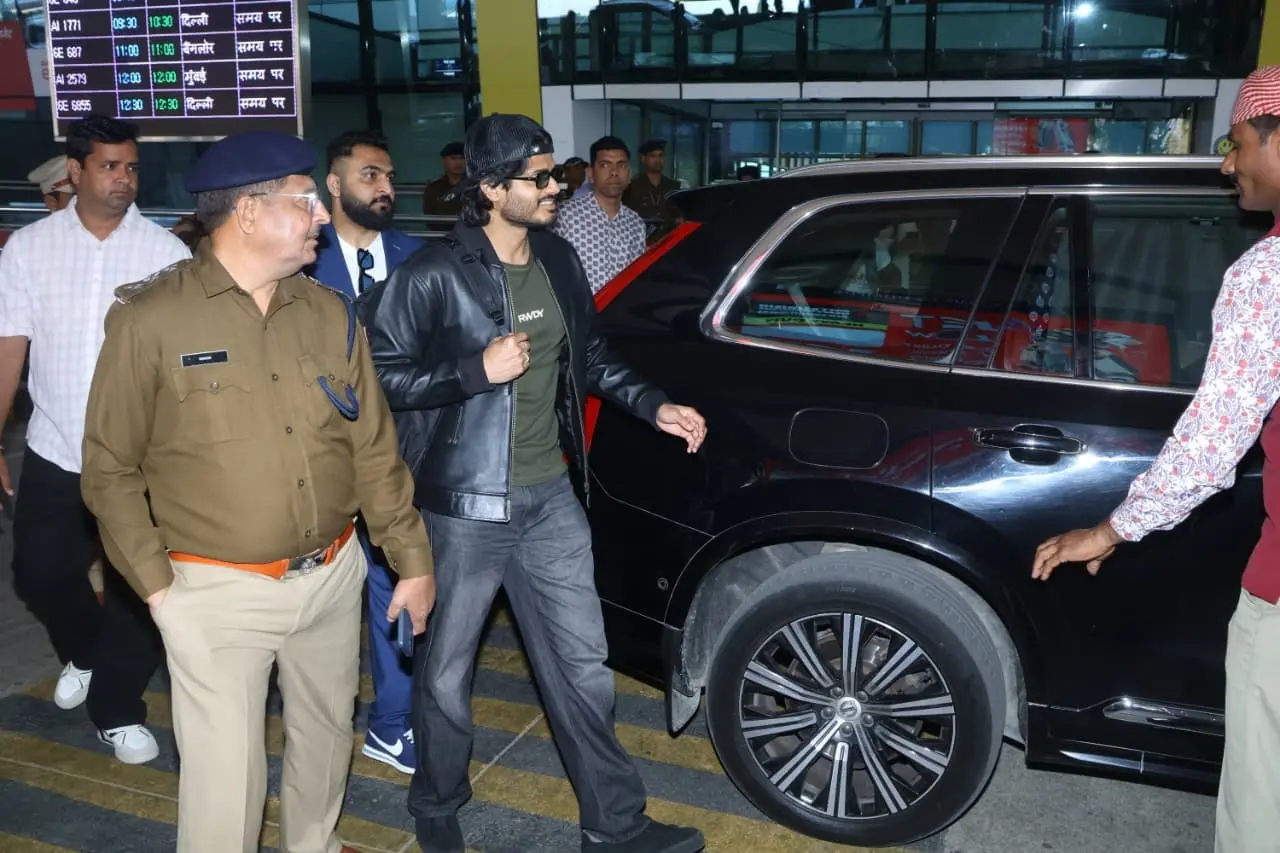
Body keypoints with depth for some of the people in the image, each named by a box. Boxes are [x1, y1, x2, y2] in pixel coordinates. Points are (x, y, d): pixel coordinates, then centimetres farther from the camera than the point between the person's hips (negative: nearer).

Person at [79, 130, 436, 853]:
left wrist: (413, 561, 7)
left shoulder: (330, 312, 3)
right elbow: (111, 468, -4)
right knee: (226, 775, 2)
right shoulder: (152, 318, -10)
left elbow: (375, 447, 7)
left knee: (327, 735, 20)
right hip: (218, 591, -4)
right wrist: (155, 583, -7)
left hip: (333, 574, 5)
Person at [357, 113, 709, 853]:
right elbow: (378, 374, -14)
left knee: (583, 665, 12)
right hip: (465, 506, -5)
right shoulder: (435, 274, -14)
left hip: (551, 498, 5)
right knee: (447, 673, 13)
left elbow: (590, 356, 16)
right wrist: (476, 369, -22)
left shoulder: (559, 260, 4)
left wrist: (653, 406, 6)